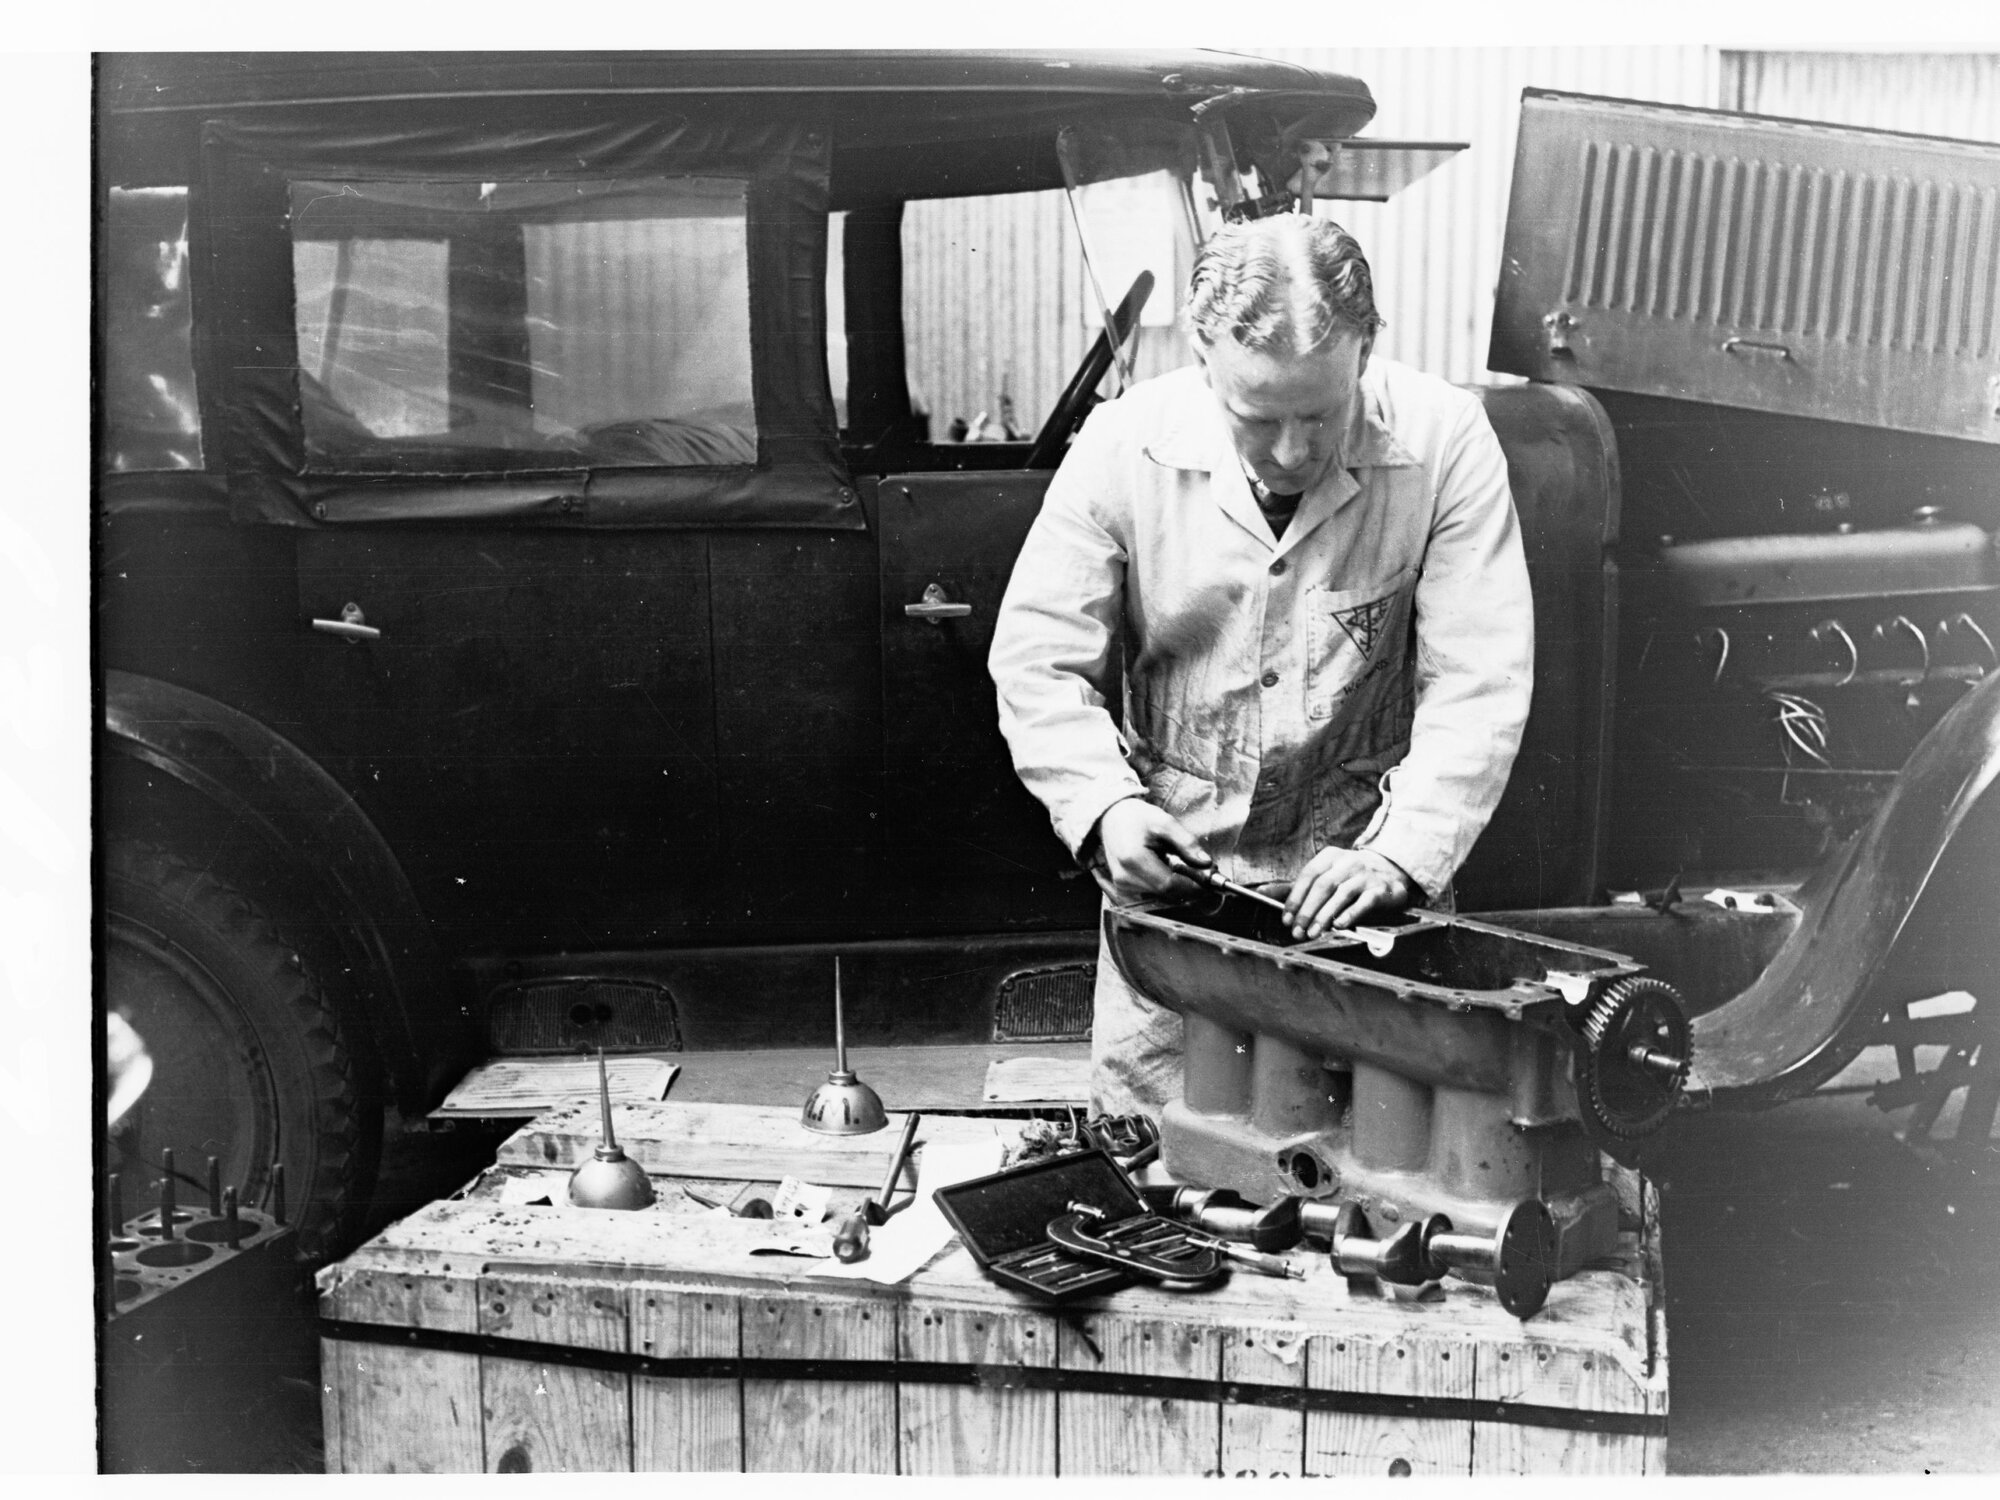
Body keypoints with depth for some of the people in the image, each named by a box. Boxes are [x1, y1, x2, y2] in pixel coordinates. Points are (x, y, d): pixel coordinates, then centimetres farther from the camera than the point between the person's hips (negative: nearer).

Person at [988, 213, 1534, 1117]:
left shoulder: (1443, 442, -14)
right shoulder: (1123, 445, -12)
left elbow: (1479, 685, -14)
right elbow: (1036, 662, -7)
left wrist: (1399, 851, -24)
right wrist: (1104, 804, -21)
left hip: (1367, 882, 0)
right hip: (1170, 873, 1)